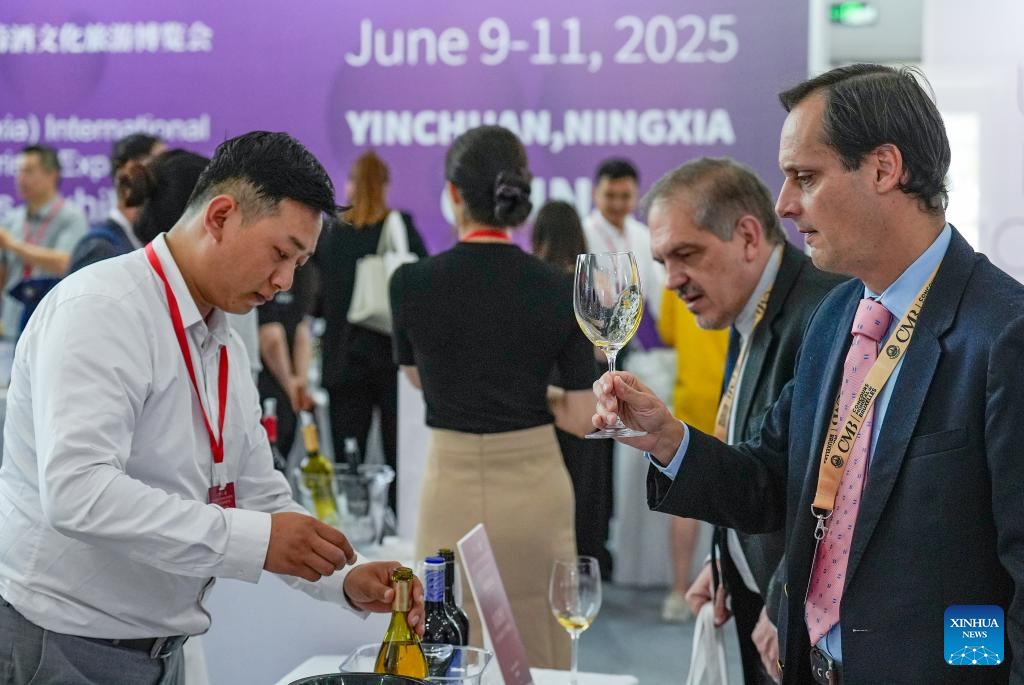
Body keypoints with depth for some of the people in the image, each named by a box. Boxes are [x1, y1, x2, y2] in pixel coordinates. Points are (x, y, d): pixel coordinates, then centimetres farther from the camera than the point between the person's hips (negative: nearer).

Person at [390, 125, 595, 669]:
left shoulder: (411, 283, -9)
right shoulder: (560, 291, -6)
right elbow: (582, 418, -3)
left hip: (455, 490, -2)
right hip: (537, 488, 2)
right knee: (539, 663, 14)